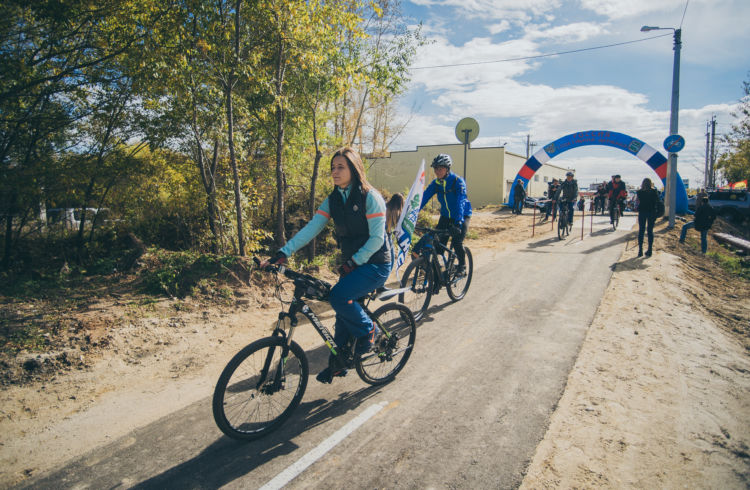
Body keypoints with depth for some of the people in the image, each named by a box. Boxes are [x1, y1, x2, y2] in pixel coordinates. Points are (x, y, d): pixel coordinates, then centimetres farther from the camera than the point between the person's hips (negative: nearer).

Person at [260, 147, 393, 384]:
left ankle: (368, 331, 0)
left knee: (338, 296, -25)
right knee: (343, 312, 10)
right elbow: (311, 228, -6)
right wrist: (282, 253, -16)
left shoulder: (370, 197, -15)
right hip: (351, 263, 7)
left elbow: (377, 237, -18)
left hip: (375, 264, -6)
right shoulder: (333, 199, 3)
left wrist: (353, 262, -22)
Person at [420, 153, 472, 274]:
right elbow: (423, 198, -14)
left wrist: (458, 223, -45)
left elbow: (460, 202, -33)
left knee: (457, 242, -17)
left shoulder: (458, 181, -23)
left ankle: (462, 266, 8)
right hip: (446, 216, 5)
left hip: (462, 216, -4)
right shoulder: (436, 183, -8)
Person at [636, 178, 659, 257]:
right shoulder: (654, 191, -5)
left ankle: (640, 250, 1)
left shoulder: (639, 192, -4)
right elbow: (657, 200, 7)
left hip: (642, 212, 0)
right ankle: (650, 250, 8)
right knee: (650, 231, 7)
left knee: (641, 231, 5)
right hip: (652, 212, 0)